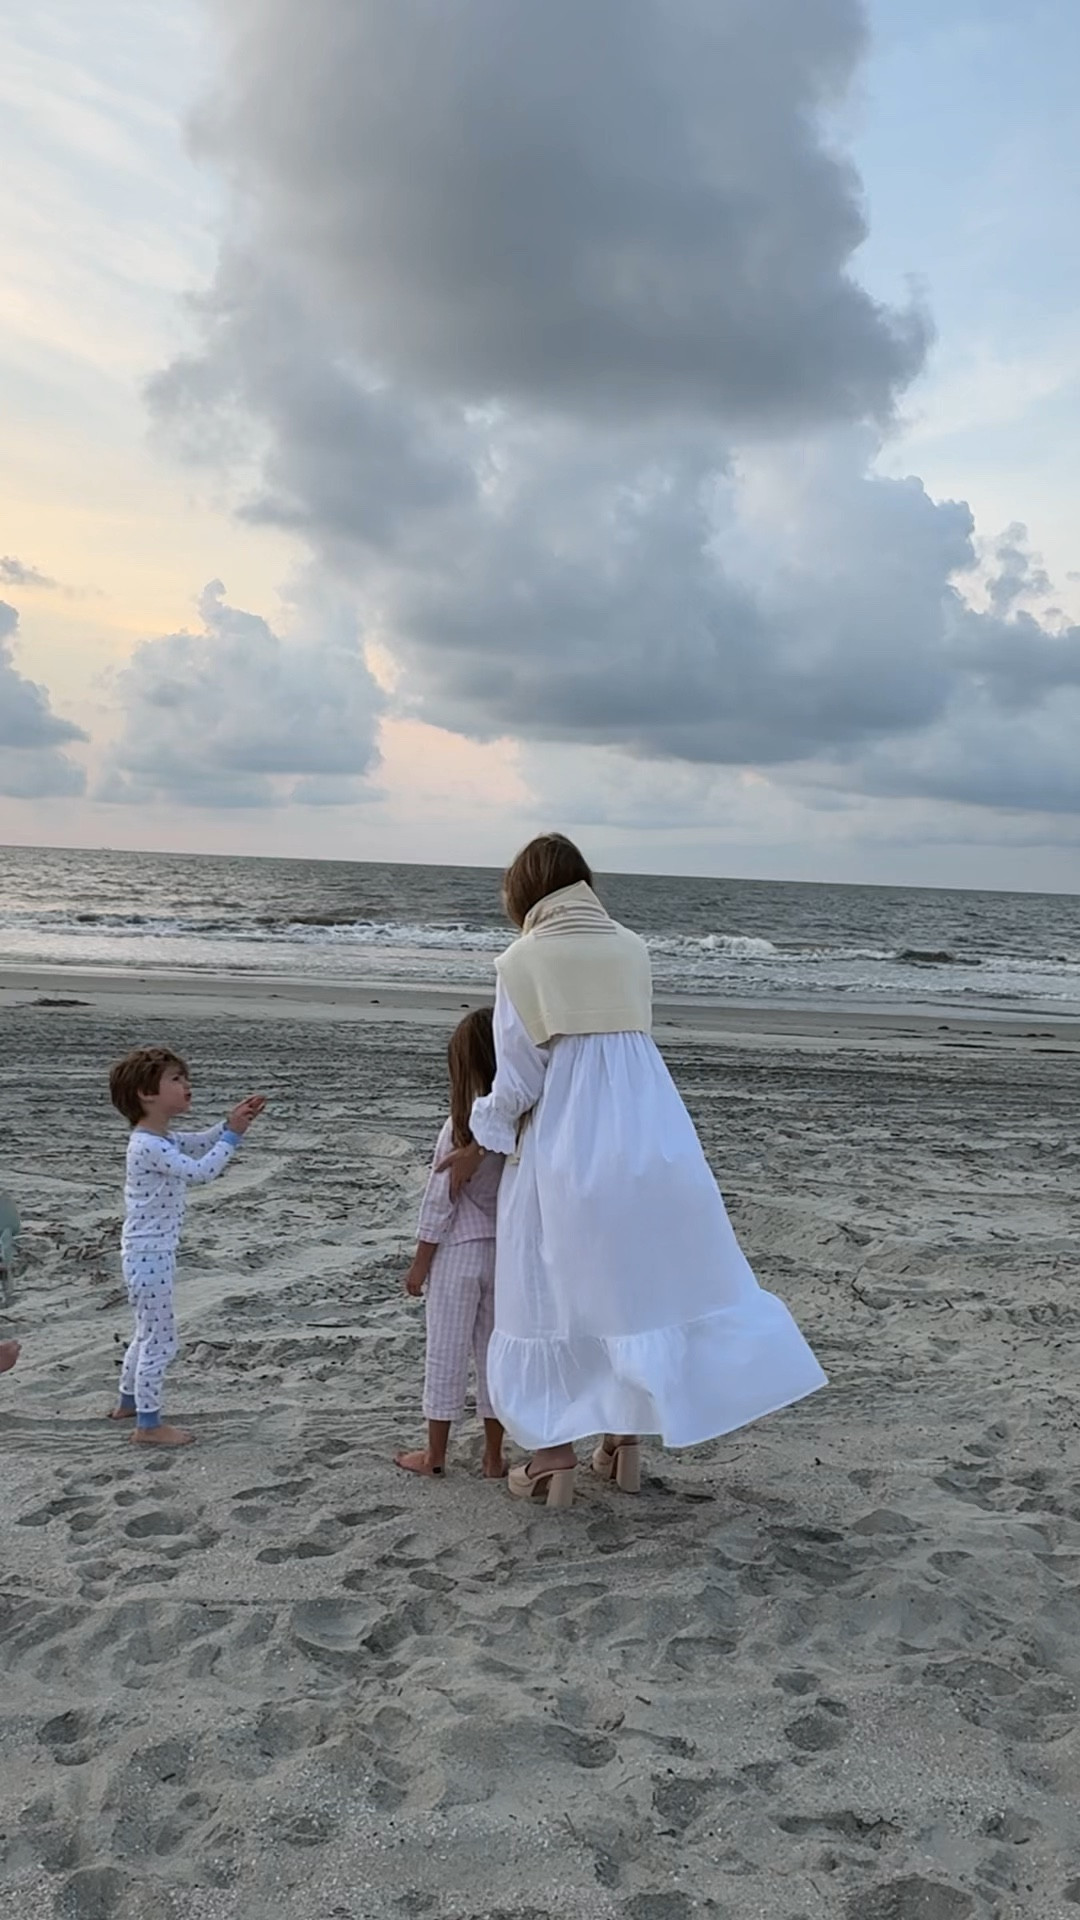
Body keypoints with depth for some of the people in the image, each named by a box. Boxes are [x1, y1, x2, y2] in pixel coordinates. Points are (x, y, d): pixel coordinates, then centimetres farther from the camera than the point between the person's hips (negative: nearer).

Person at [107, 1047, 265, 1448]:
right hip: (149, 1256, -10)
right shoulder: (148, 1146, -24)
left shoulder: (160, 1138, 7)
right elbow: (202, 1171, -29)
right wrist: (233, 1133, -22)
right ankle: (148, 1425, 10)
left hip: (151, 1254, 10)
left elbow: (200, 1144, 19)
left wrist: (232, 1121, 1)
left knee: (148, 1333, 25)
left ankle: (129, 1401, 41)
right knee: (161, 1340, -1)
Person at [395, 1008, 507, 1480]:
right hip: (508, 1253, 4)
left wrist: (419, 1263, -4)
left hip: (458, 1252, -4)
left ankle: (435, 1455, 21)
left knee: (447, 1351, 9)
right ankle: (494, 1457, 22)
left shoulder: (462, 1128, -18)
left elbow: (440, 1201, -13)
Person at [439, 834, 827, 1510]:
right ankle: (626, 1442, 26)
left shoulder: (523, 960, -6)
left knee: (558, 1293, 9)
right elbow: (620, 1046, 4)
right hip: (651, 1142, 4)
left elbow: (519, 1077, -7)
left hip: (566, 1152, -3)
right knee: (643, 1284, 16)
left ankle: (555, 1460, 16)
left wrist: (477, 1146, 8)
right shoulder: (631, 948, 5)